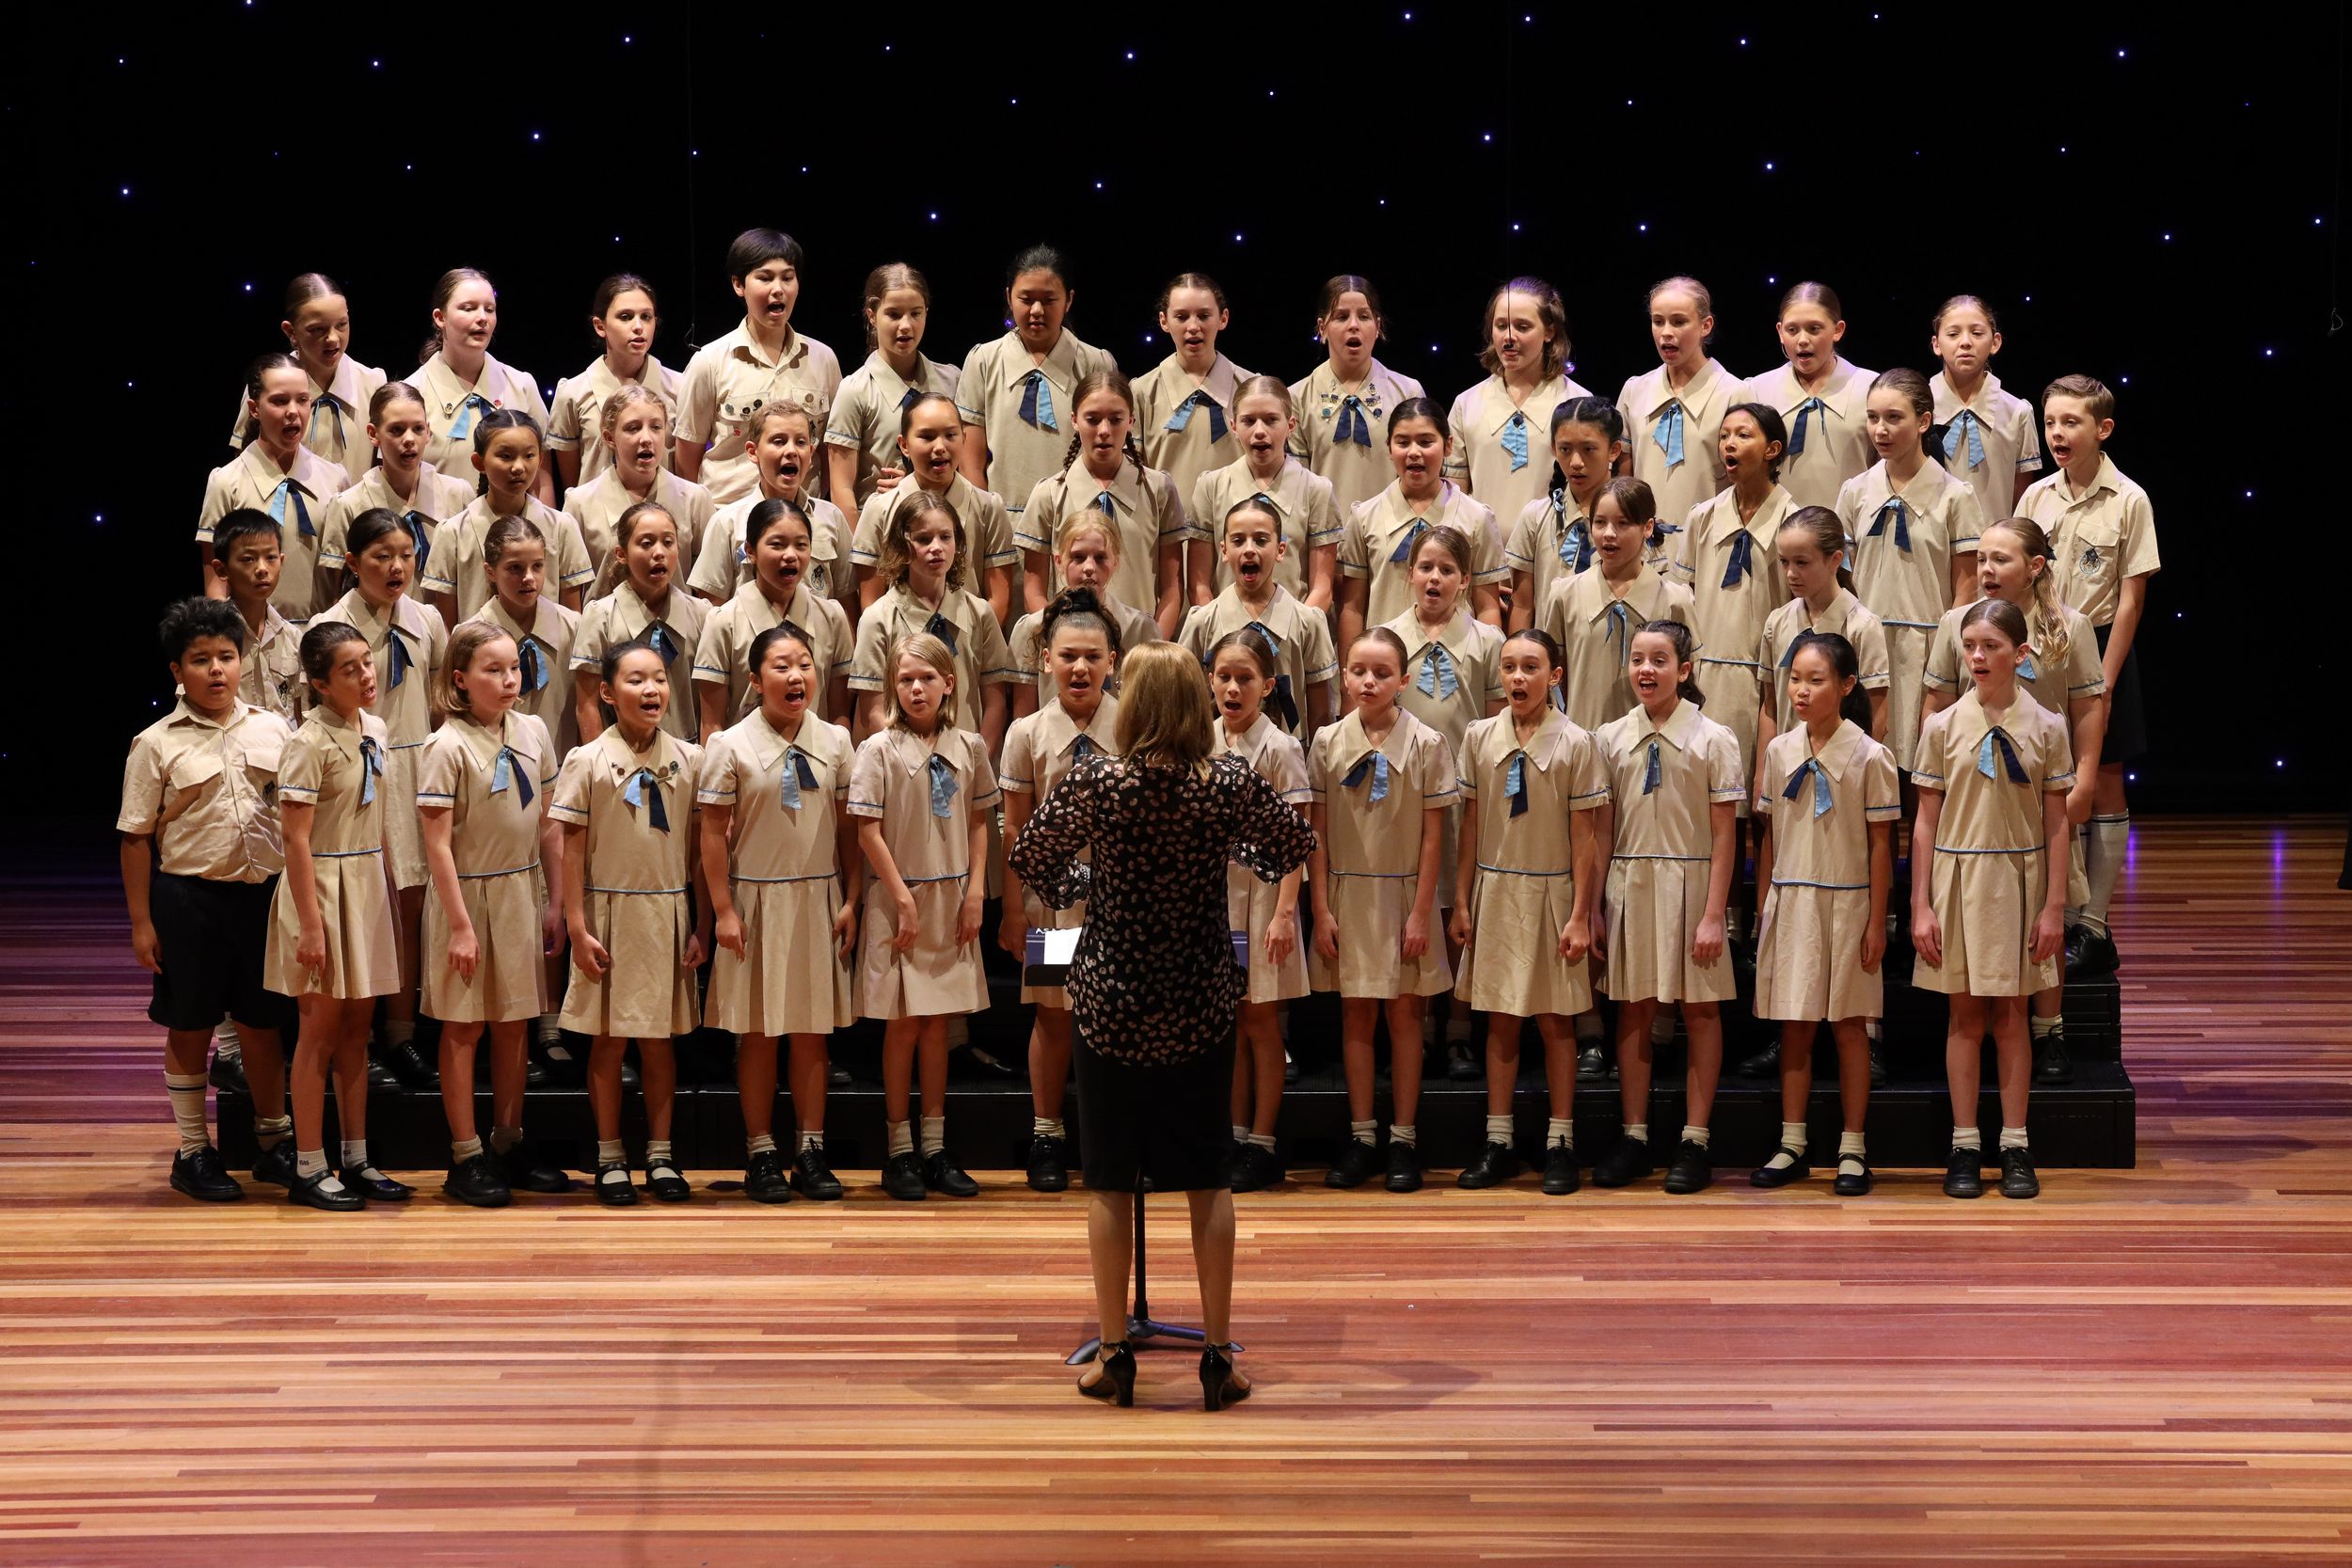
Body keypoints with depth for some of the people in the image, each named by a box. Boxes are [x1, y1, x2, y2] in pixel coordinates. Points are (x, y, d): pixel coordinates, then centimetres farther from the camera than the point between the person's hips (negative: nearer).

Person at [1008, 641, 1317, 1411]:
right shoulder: (1231, 784, -10)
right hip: (1201, 1008, 1)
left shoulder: (1096, 782, -13)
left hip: (1109, 1006, -1)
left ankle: (1114, 1355, 14)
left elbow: (1029, 859, 0)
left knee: (1110, 1182, 9)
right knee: (1207, 1180, 10)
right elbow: (1295, 844, 7)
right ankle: (1217, 1358, 13)